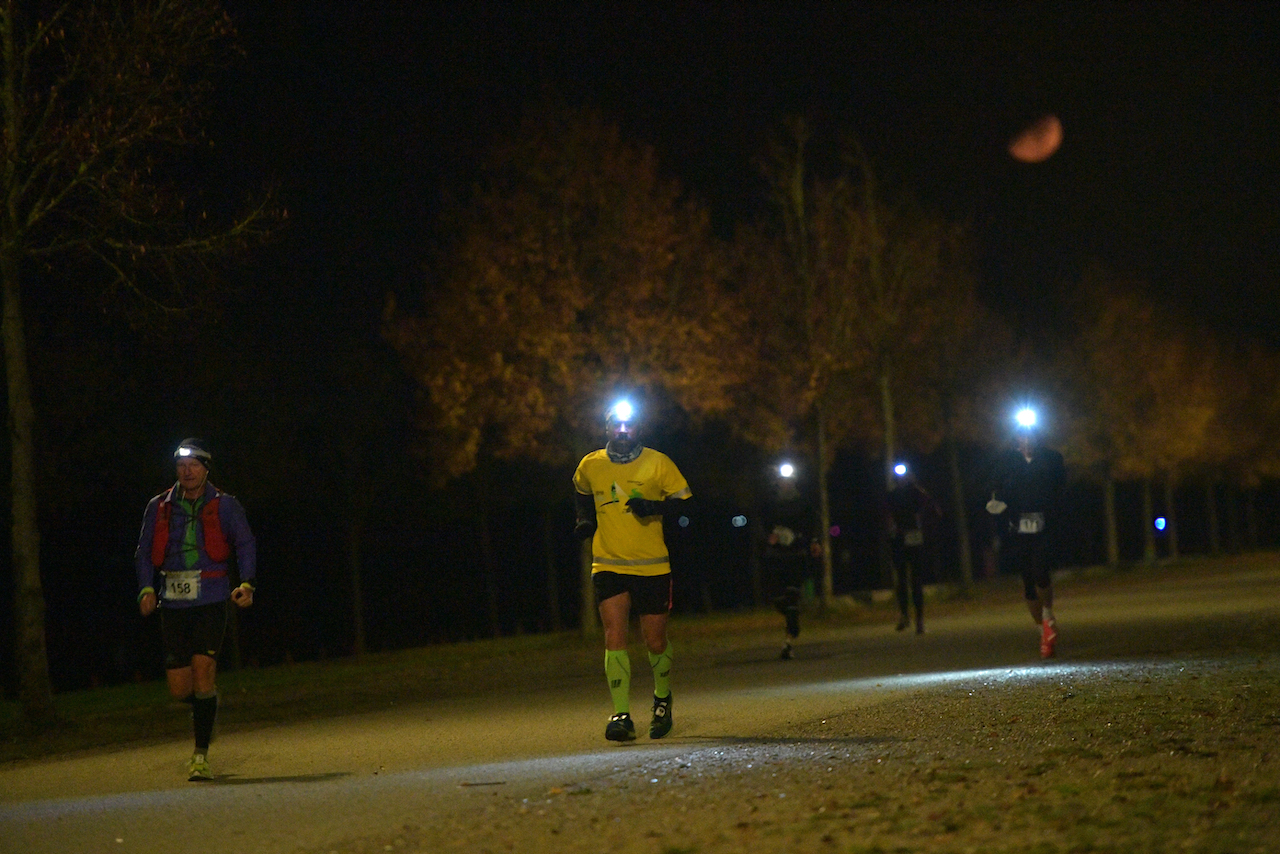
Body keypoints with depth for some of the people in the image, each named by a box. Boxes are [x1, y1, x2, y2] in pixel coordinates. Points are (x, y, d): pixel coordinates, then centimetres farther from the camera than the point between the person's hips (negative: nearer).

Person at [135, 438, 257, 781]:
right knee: (179, 687, 0)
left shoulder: (225, 506, 4)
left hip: (211, 600, -2)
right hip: (173, 602, 2)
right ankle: (205, 707, 37)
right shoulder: (159, 508, 9)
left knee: (203, 668, -16)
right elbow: (144, 553, 11)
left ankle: (201, 756, -9)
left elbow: (245, 544, -2)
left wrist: (247, 583, -18)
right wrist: (147, 589, -5)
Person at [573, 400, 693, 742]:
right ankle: (621, 716, -15)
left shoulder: (657, 463, -4)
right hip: (608, 566, 1)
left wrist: (654, 507, -17)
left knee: (655, 641, 6)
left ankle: (662, 699, 36)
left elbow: (684, 502, 1)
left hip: (652, 567, -1)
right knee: (614, 636, -14)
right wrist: (585, 520, 7)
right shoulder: (590, 466, 3)